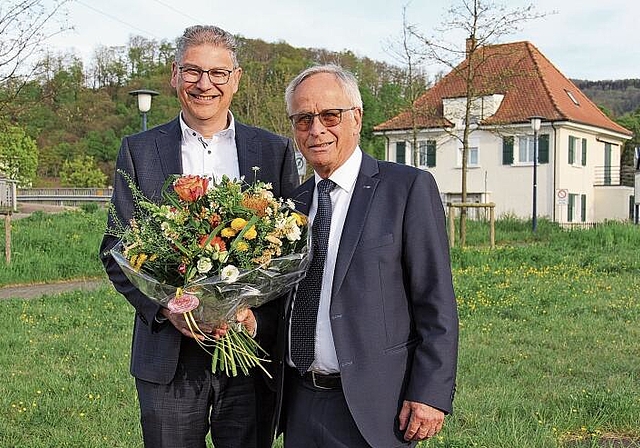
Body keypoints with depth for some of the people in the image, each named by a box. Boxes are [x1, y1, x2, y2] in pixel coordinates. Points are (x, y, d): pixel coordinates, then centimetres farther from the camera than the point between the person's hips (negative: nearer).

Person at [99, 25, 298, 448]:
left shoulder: (276, 151, 4)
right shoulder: (138, 150, 4)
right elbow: (117, 249, 3)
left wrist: (258, 314, -12)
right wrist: (165, 306, -12)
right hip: (169, 354, 0)